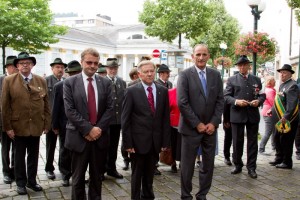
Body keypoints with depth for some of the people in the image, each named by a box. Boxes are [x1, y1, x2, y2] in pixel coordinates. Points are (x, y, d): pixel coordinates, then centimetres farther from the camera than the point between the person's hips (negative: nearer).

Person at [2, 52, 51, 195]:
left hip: (36, 126, 2)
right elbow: (5, 106, -5)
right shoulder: (9, 81, -3)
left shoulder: (41, 81, 3)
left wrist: (46, 124, 1)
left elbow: (46, 104, 5)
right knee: (19, 156, 10)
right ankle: (21, 183, 25)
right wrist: (7, 127, -8)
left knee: (33, 155, 13)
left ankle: (32, 181, 28)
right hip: (18, 126, -2)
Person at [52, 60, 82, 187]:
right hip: (65, 126, 0)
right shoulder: (59, 86, -3)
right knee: (65, 152, 12)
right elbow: (55, 107, -2)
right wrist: (55, 126, -3)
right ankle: (66, 176, 26)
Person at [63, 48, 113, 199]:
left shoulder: (105, 83, 6)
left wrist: (99, 128, -11)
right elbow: (69, 110, -10)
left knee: (97, 177, 14)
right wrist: (88, 129, -16)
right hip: (79, 137, -2)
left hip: (100, 136, 3)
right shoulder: (70, 82, -2)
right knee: (78, 177, 9)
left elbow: (109, 108, 2)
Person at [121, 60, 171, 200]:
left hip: (156, 141, 3)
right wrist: (127, 142, -11)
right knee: (137, 174, 11)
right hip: (138, 140, -3)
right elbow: (125, 119, -7)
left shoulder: (163, 91, 4)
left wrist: (165, 141, 1)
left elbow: (166, 118, 4)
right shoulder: (132, 91, -6)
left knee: (150, 174, 17)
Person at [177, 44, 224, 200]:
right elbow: (182, 103, -12)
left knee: (208, 165, 11)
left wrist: (214, 123, -5)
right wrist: (197, 124, -12)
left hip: (210, 127, 4)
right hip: (191, 128, -4)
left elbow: (220, 101, 6)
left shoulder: (215, 75, 6)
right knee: (187, 165, 6)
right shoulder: (185, 75, -7)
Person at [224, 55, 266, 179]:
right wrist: (236, 101, -19)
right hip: (237, 115, -2)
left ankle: (251, 168, 16)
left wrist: (259, 101, -11)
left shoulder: (256, 79, 11)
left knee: (252, 142, 6)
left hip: (253, 115, 2)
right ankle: (237, 165, 22)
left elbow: (262, 95, 11)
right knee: (237, 142, 6)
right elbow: (226, 96, -1)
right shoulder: (232, 80, 4)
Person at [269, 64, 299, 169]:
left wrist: (285, 117, -26)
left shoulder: (292, 85, -15)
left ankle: (287, 162, 11)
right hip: (280, 119, 9)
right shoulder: (282, 85, 14)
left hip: (287, 119, -9)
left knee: (286, 141, -1)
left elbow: (292, 104, -23)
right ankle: (279, 158, 28)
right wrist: (272, 110, 12)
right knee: (277, 139, 16)